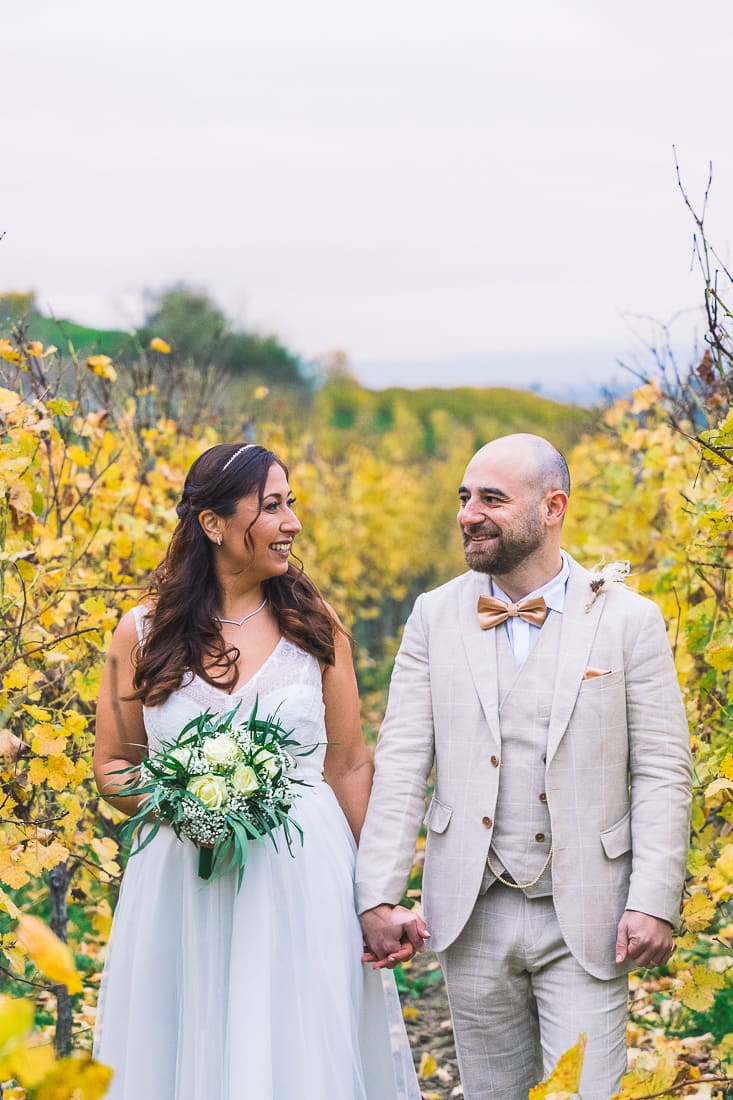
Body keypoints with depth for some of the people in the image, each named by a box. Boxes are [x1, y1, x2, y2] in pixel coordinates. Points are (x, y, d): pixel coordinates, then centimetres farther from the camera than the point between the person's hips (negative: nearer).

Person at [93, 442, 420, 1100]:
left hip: (305, 879, 0)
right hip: (181, 888, 0)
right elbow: (112, 767, 9)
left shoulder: (314, 626, 3)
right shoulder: (143, 633, 1)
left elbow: (348, 767, 8)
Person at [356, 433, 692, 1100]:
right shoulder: (436, 616, 4)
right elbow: (401, 762, 0)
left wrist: (655, 903, -11)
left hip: (584, 920, -2)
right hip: (471, 915, 3)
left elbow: (663, 774, -3)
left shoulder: (630, 621, -3)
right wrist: (379, 897, -8)